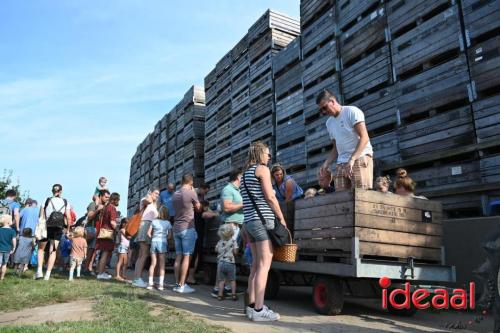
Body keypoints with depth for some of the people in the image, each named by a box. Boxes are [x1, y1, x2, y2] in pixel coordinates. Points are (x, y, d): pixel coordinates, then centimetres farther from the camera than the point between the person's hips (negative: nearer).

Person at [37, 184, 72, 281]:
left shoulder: (46, 200, 0)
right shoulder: (65, 202, 2)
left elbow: (41, 216, -5)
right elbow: (68, 217, -3)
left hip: (46, 227, 0)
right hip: (58, 229, 1)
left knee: (41, 249, 19)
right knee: (53, 251, 7)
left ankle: (39, 270, 8)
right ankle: (48, 274, 6)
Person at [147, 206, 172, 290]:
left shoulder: (154, 221, 7)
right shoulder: (167, 223, 2)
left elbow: (148, 233, 4)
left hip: (154, 241, 2)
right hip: (162, 242, -2)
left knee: (153, 264, 7)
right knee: (162, 265, 3)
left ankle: (150, 283, 6)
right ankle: (160, 284, -1)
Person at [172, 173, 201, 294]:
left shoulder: (175, 194, 10)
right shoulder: (191, 192, -9)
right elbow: (199, 208, 4)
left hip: (176, 228, 7)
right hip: (187, 228, -7)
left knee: (178, 257, 9)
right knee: (186, 257, -3)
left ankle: (177, 284, 12)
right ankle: (181, 285, -4)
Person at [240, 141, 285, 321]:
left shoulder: (245, 173, 21)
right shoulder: (262, 169, -3)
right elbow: (270, 197, -11)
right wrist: (281, 218, -4)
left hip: (249, 221, 9)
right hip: (262, 220, -8)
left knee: (256, 265, 11)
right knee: (264, 266, -8)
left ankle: (252, 306, 14)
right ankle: (259, 310, -9)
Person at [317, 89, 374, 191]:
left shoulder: (352, 111, -3)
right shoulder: (329, 123, 19)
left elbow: (364, 138, -13)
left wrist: (351, 160, -23)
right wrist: (326, 164, 3)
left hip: (360, 158, -6)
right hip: (341, 164, 6)